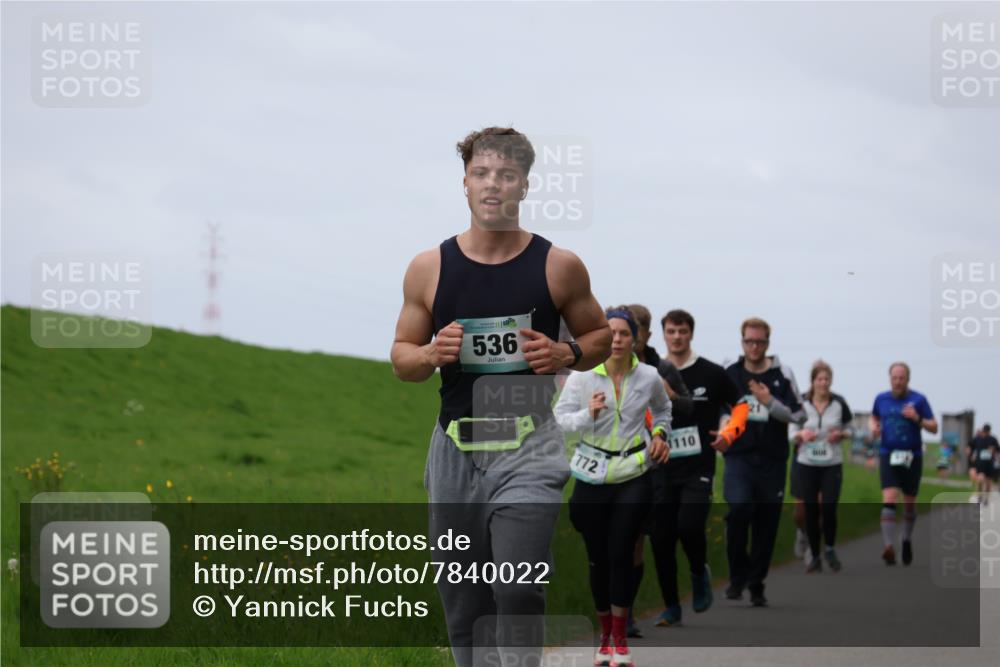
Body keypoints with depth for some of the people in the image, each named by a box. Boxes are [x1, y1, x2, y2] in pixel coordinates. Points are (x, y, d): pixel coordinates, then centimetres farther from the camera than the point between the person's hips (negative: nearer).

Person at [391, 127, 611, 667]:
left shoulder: (559, 267, 0)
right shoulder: (428, 268, 4)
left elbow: (600, 337, 14)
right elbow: (401, 359, 12)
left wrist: (567, 355, -8)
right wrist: (431, 354, -10)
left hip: (527, 445, -3)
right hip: (455, 447, 3)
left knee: (518, 595, -18)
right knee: (462, 606, 8)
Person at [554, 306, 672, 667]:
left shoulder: (649, 377, -4)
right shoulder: (582, 376, -10)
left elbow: (662, 408, 17)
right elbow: (561, 416, -13)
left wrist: (660, 434, 2)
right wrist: (588, 414, -30)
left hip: (633, 475, 0)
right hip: (591, 475, 0)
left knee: (621, 554, -7)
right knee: (598, 557, 6)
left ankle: (620, 637, 3)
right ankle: (605, 633, 22)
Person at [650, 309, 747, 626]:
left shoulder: (712, 373, 0)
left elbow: (740, 405, 8)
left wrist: (728, 433, -9)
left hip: (698, 468, -3)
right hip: (662, 468, 3)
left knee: (690, 526, -21)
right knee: (660, 539, 1)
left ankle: (700, 573, 11)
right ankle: (671, 607, 13)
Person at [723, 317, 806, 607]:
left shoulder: (782, 374, 2)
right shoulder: (728, 374, 6)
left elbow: (799, 415, -3)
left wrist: (769, 402, -16)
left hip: (772, 461, 1)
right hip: (739, 458, 0)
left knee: (766, 527, 3)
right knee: (738, 508, -24)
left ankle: (756, 584, 18)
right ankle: (737, 575, -9)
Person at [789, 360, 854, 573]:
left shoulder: (839, 403, -2)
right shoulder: (801, 403, -2)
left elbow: (849, 428, 10)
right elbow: (792, 433, 5)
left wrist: (841, 434, -12)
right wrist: (801, 435, -17)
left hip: (832, 464, -1)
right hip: (807, 465, 1)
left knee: (829, 507, -13)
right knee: (811, 510, 2)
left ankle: (830, 549, 9)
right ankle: (814, 556, 13)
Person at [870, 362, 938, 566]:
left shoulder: (918, 400, -2)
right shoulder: (881, 399, 5)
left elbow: (934, 427, -3)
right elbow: (873, 418, 25)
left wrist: (917, 419, -21)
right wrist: (873, 427, 2)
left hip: (912, 457, 0)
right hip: (888, 455, 0)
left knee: (909, 503, 12)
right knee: (889, 499, -17)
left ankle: (907, 540, 35)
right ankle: (889, 547, -24)